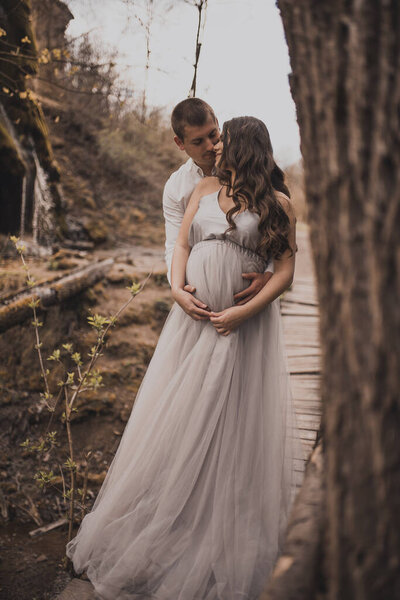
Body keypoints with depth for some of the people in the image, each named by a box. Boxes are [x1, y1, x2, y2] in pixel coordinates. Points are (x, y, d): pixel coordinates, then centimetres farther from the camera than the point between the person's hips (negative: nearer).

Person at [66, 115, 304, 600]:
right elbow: (181, 245, 10)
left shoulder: (277, 203, 0)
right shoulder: (205, 188, 12)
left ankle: (223, 541, 20)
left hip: (244, 324, -4)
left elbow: (286, 268, -5)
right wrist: (177, 289, -8)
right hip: (192, 315, 4)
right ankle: (167, 525, 28)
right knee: (175, 420, 9)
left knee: (231, 424, 2)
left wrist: (245, 311, -15)